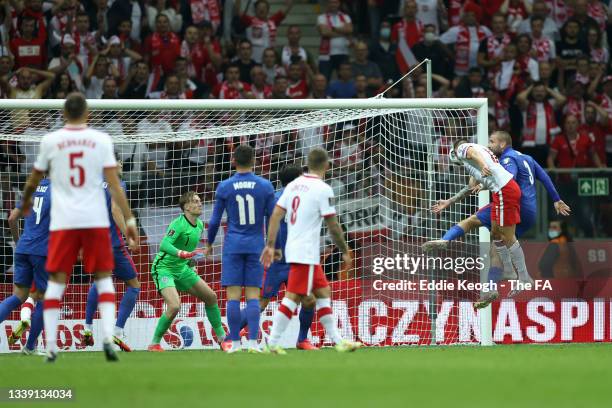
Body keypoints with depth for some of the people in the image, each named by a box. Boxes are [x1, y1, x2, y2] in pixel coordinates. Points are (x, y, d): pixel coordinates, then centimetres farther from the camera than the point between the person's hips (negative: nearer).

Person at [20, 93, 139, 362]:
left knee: (56, 280, 6)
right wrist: (130, 220, -2)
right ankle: (108, 338, -7)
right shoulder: (101, 140, 0)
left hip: (63, 221, 0)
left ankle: (50, 347, 0)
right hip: (96, 219, 0)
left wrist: (25, 202, 37)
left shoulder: (50, 141, 3)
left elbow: (33, 180, 16)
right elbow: (114, 183, -5)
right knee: (103, 278, 10)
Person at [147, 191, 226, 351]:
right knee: (174, 306, -26)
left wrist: (191, 265, 17)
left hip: (182, 269, 9)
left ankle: (221, 336, 25)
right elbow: (165, 245, -36)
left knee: (211, 296, 9)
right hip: (164, 268, -9)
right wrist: (182, 254, -49)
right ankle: (154, 343, -12)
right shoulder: (179, 224, -21)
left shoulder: (199, 225, 5)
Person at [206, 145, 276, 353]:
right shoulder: (265, 186, 0)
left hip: (233, 246, -1)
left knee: (233, 294, 0)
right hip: (256, 246, 1)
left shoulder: (224, 187, -2)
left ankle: (234, 342, -2)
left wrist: (209, 244, 18)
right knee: (253, 295, 0)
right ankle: (253, 342, -7)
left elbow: (215, 220, 2)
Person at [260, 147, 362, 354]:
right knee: (293, 297, -8)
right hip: (306, 253, -8)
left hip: (292, 249, 8)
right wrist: (345, 251, 2)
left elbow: (276, 215, 6)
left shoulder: (293, 185, 9)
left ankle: (338, 340, 16)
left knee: (323, 292, 13)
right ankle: (272, 343, -10)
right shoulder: (323, 189, -11)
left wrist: (270, 245, 7)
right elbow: (333, 226, -9)